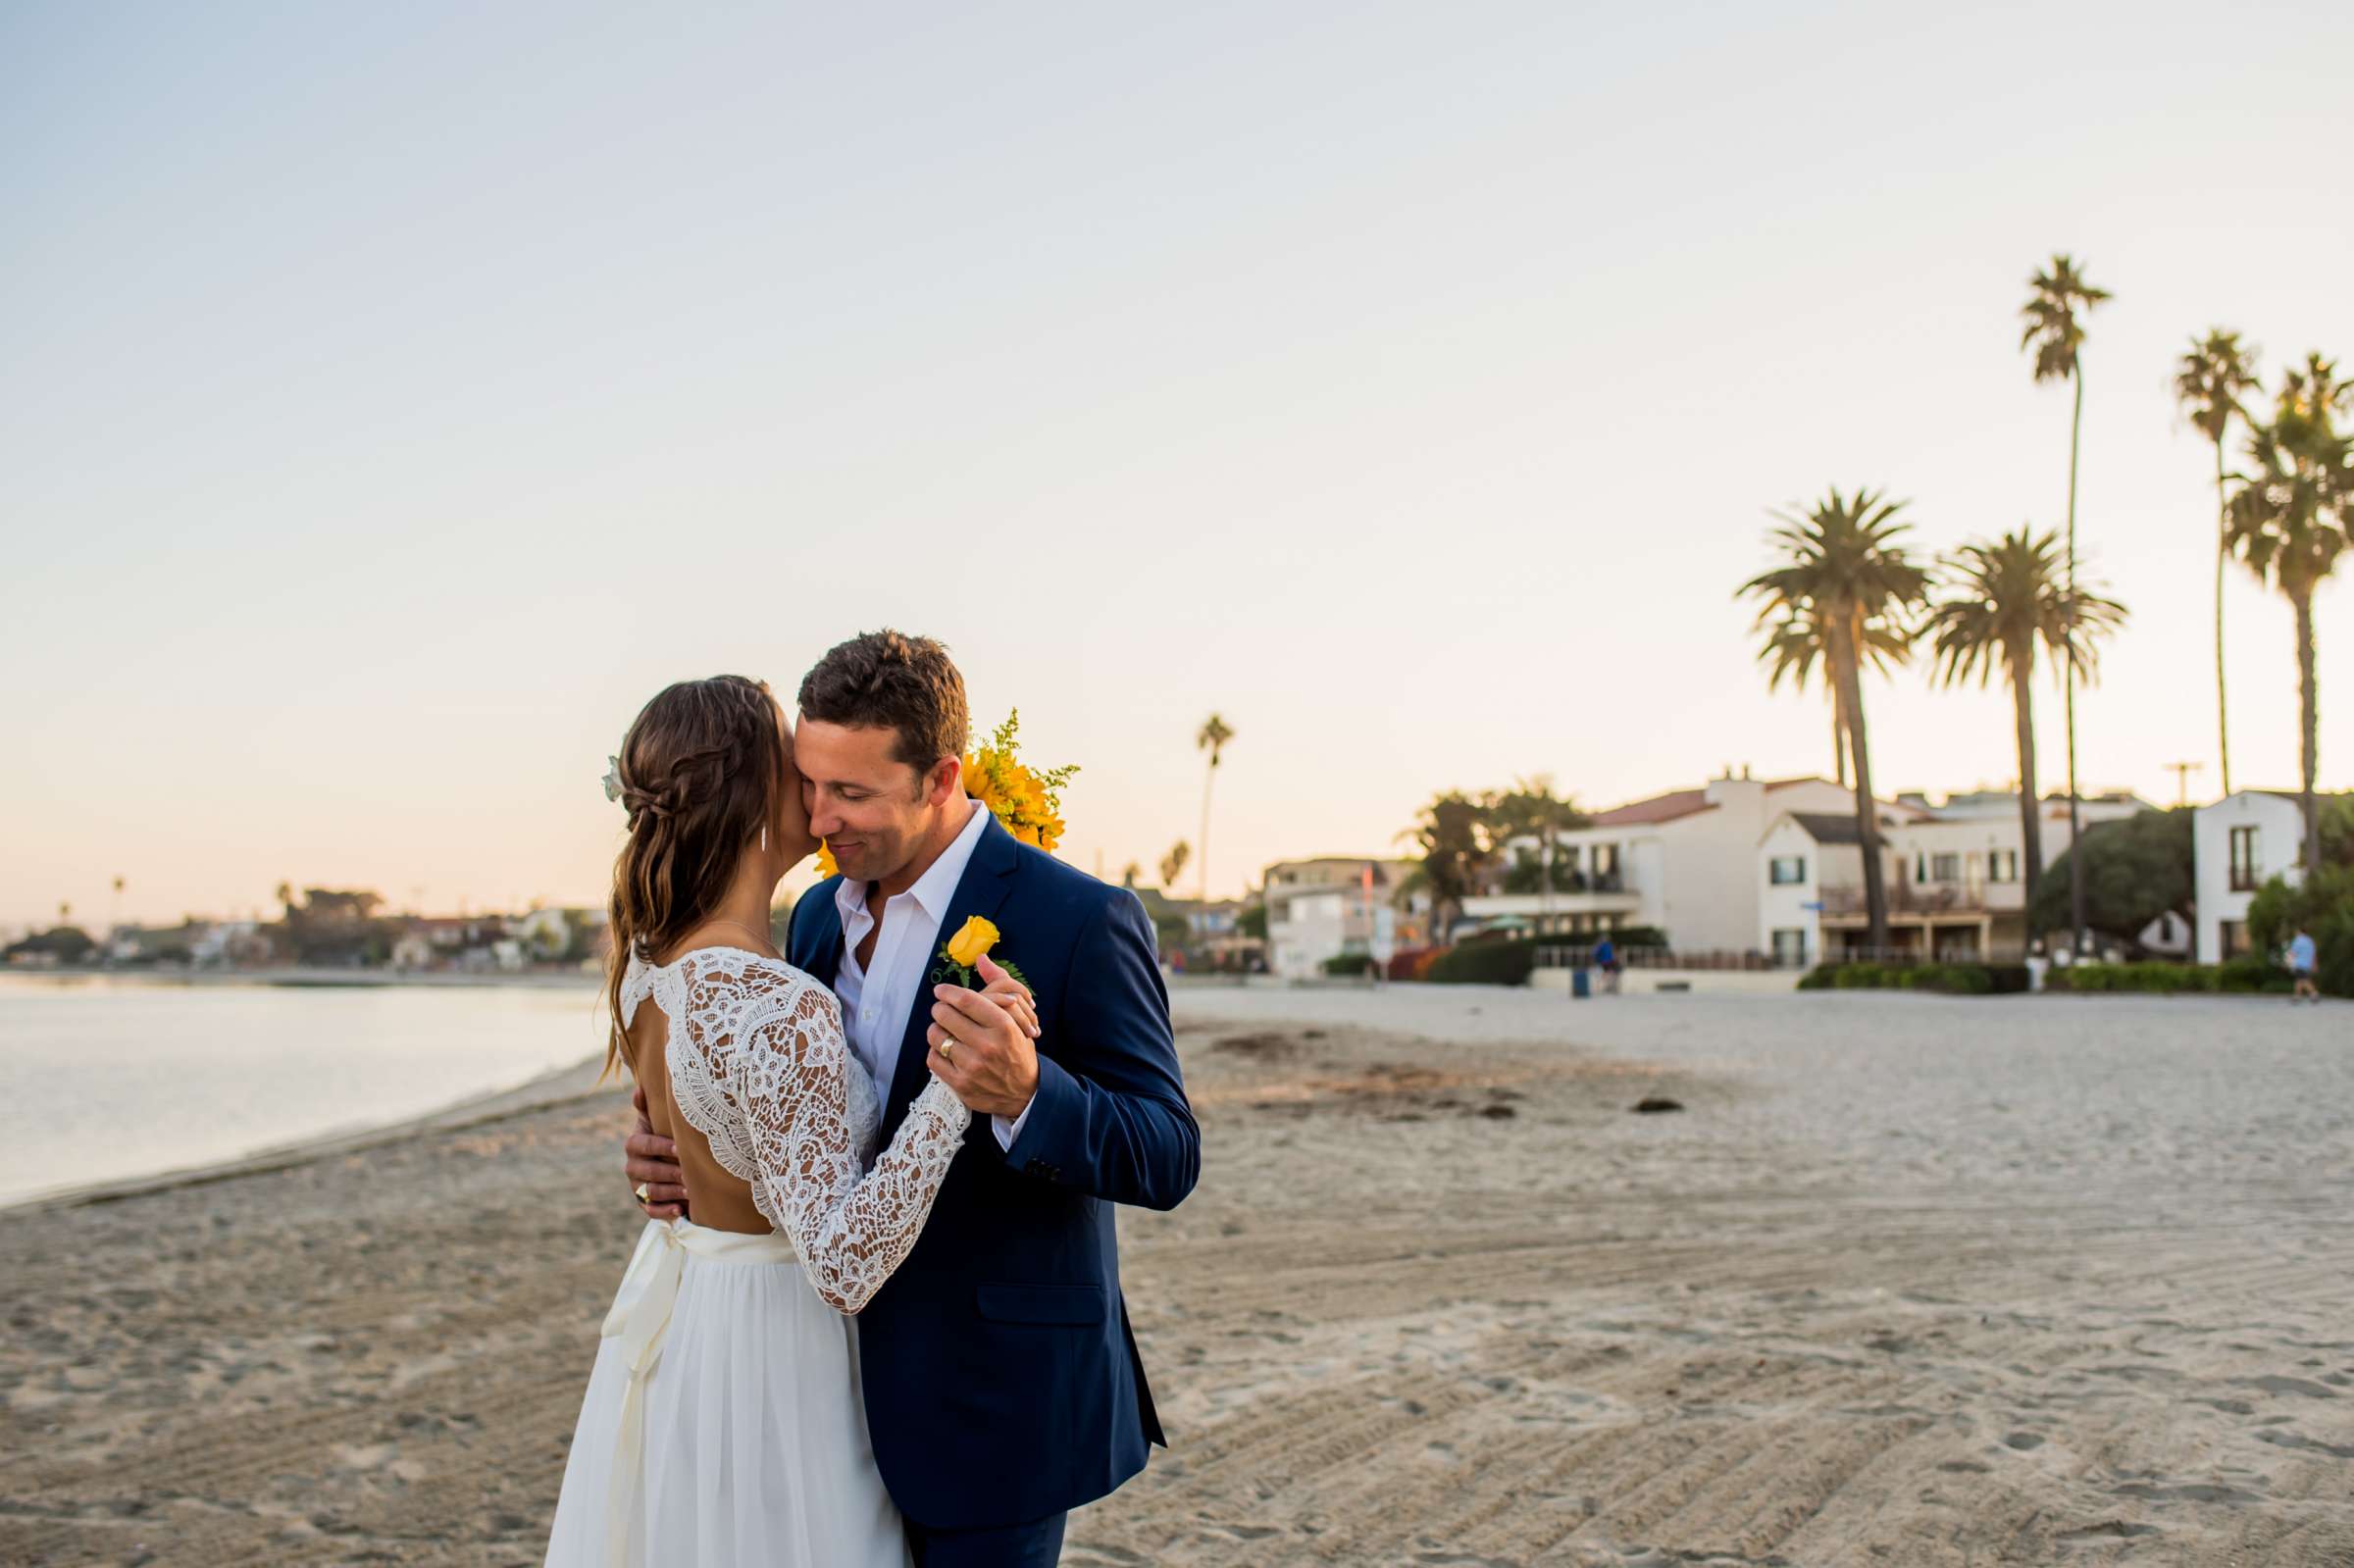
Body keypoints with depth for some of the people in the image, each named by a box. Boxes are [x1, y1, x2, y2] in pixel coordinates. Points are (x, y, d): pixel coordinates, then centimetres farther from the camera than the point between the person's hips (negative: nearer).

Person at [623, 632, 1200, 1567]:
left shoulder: (1080, 919, -17)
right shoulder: (821, 914, 4)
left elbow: (1166, 1159, -18)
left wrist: (1025, 1092, -37)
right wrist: (688, 1155, -6)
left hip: (994, 1394, -6)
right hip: (851, 1381, 7)